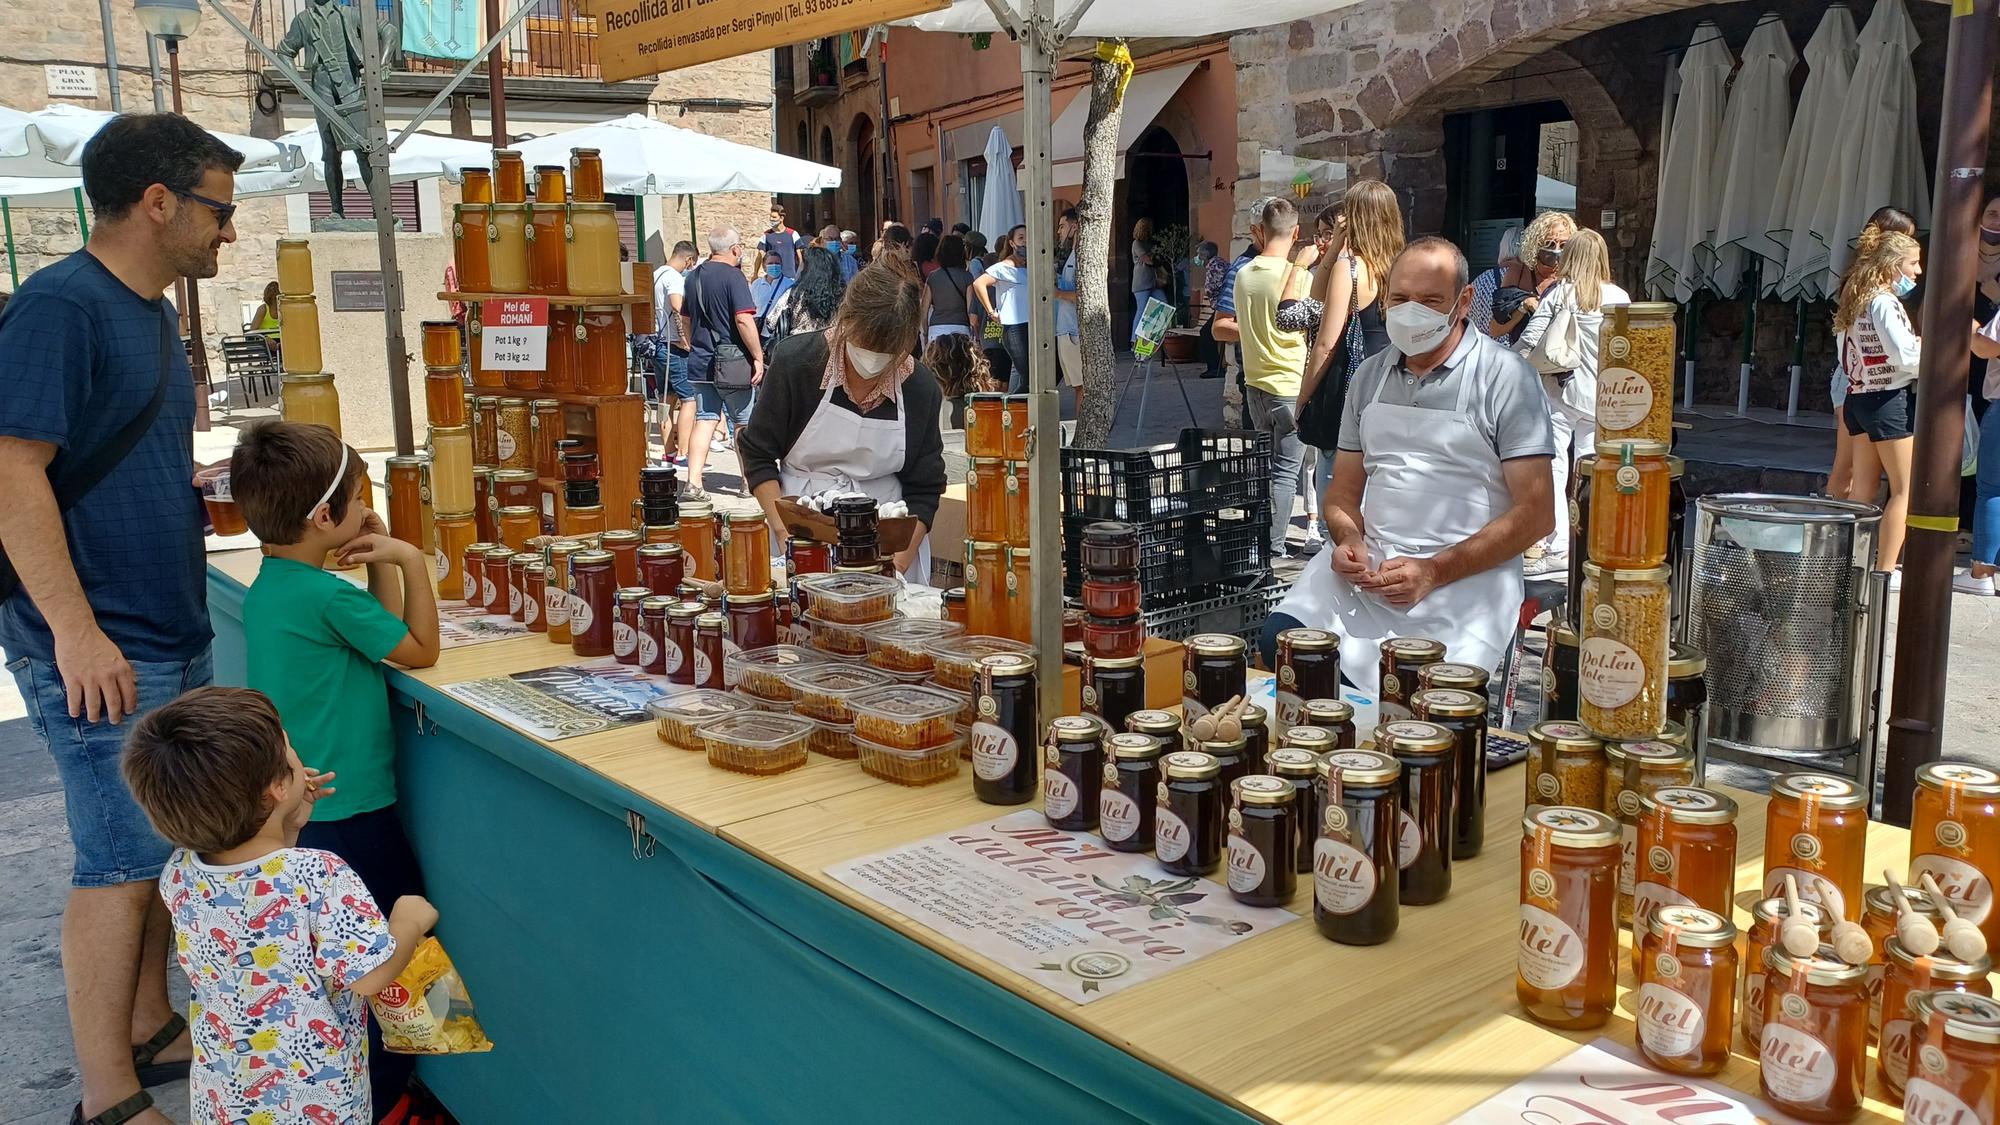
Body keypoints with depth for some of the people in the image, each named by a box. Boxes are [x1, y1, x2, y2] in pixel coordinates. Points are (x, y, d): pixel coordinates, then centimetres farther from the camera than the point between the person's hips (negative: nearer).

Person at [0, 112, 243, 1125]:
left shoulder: (151, 312, 14)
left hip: (170, 638, 9)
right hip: (97, 651, -9)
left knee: (163, 848, 16)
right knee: (119, 864, -3)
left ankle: (150, 1031, 31)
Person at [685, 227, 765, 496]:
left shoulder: (693, 276, 11)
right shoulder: (733, 276, -13)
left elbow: (687, 319, 20)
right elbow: (744, 320, -20)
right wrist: (758, 356, -15)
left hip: (699, 361, 6)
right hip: (732, 362, -6)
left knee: (704, 419, 5)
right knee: (744, 422, 8)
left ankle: (694, 482, -5)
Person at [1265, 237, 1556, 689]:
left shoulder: (1506, 377, -3)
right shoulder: (1370, 375, 15)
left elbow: (1536, 513, -7)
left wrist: (1436, 571, -16)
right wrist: (1349, 542, -4)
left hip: (1468, 571, -5)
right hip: (1368, 559, 5)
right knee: (1281, 638, -20)